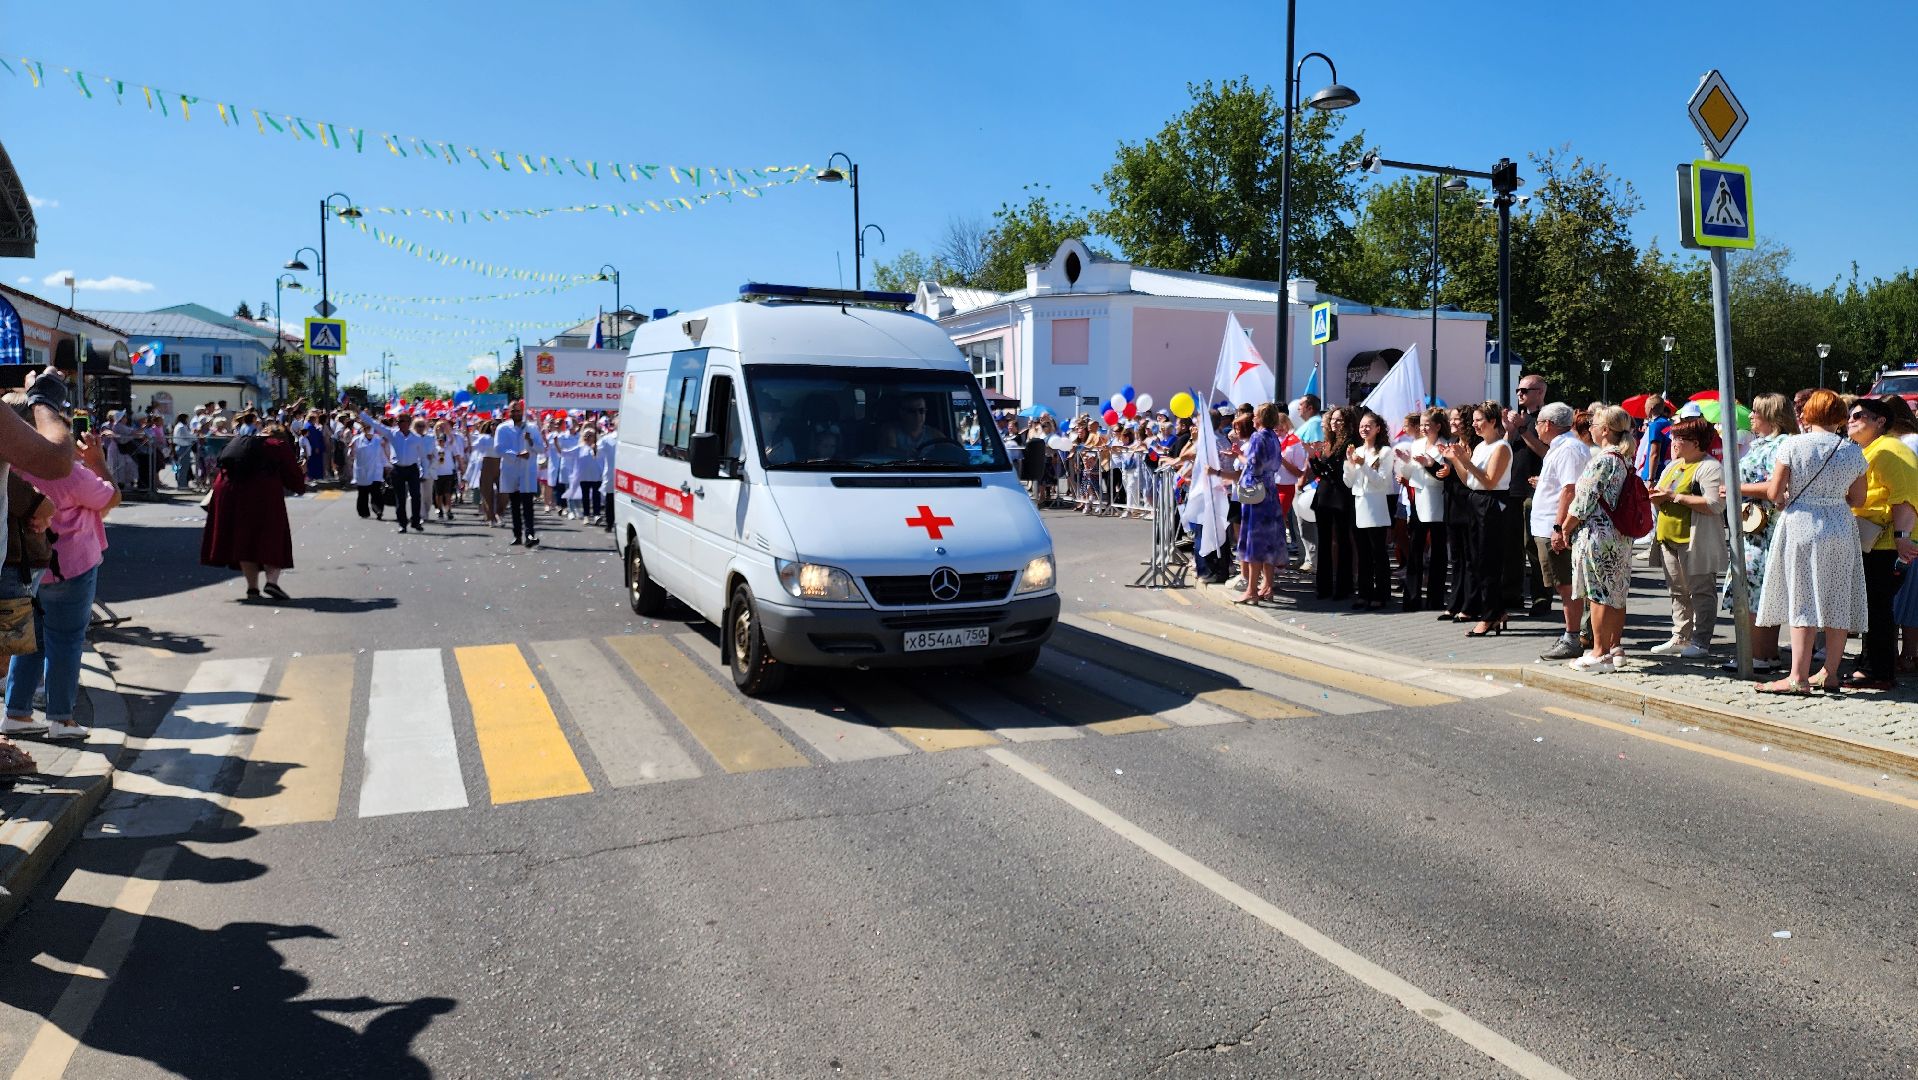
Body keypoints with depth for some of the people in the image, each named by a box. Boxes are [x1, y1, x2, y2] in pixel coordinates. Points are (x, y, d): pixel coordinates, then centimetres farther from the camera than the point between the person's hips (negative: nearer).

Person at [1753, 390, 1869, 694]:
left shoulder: (1793, 445, -9)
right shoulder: (1853, 451, 3)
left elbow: (1774, 493, -9)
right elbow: (1858, 499, 9)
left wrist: (1784, 499, 12)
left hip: (1801, 524, -4)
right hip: (1841, 529, 4)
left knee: (1803, 600, -3)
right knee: (1838, 601, 9)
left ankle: (1799, 677, -6)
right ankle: (1831, 674, 16)